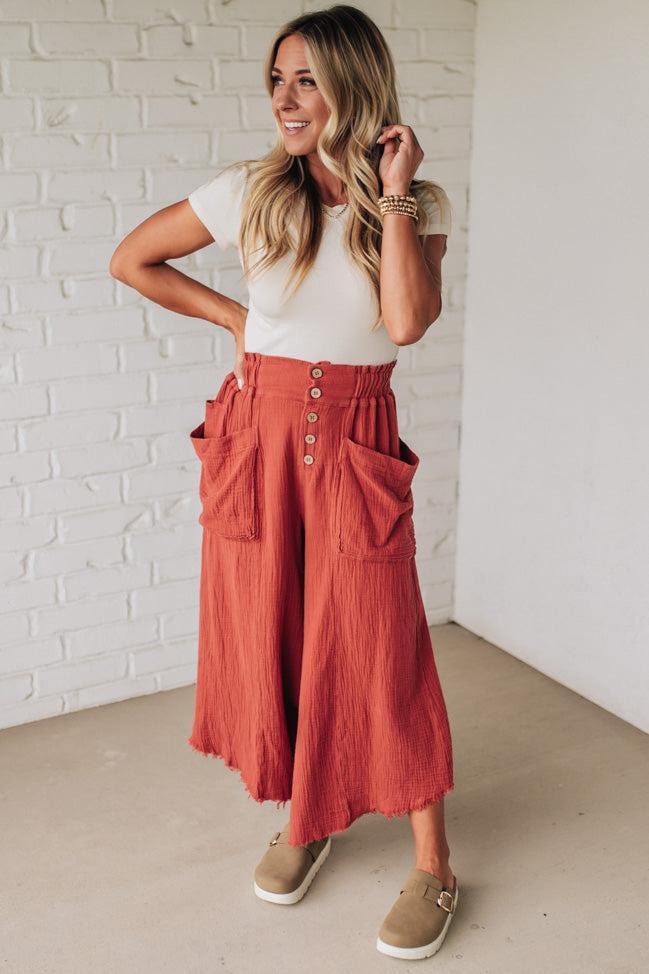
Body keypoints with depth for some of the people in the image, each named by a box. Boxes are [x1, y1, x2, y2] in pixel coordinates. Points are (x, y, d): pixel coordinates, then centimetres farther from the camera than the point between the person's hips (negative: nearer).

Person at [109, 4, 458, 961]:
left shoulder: (421, 205, -2)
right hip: (256, 432, 2)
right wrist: (235, 318, 6)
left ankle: (432, 865, 17)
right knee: (268, 640, 11)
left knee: (381, 652, 0)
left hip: (355, 445, -1)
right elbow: (131, 259, 9)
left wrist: (392, 195, -16)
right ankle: (303, 820, 35)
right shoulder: (250, 192, -2)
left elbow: (408, 323, -19)